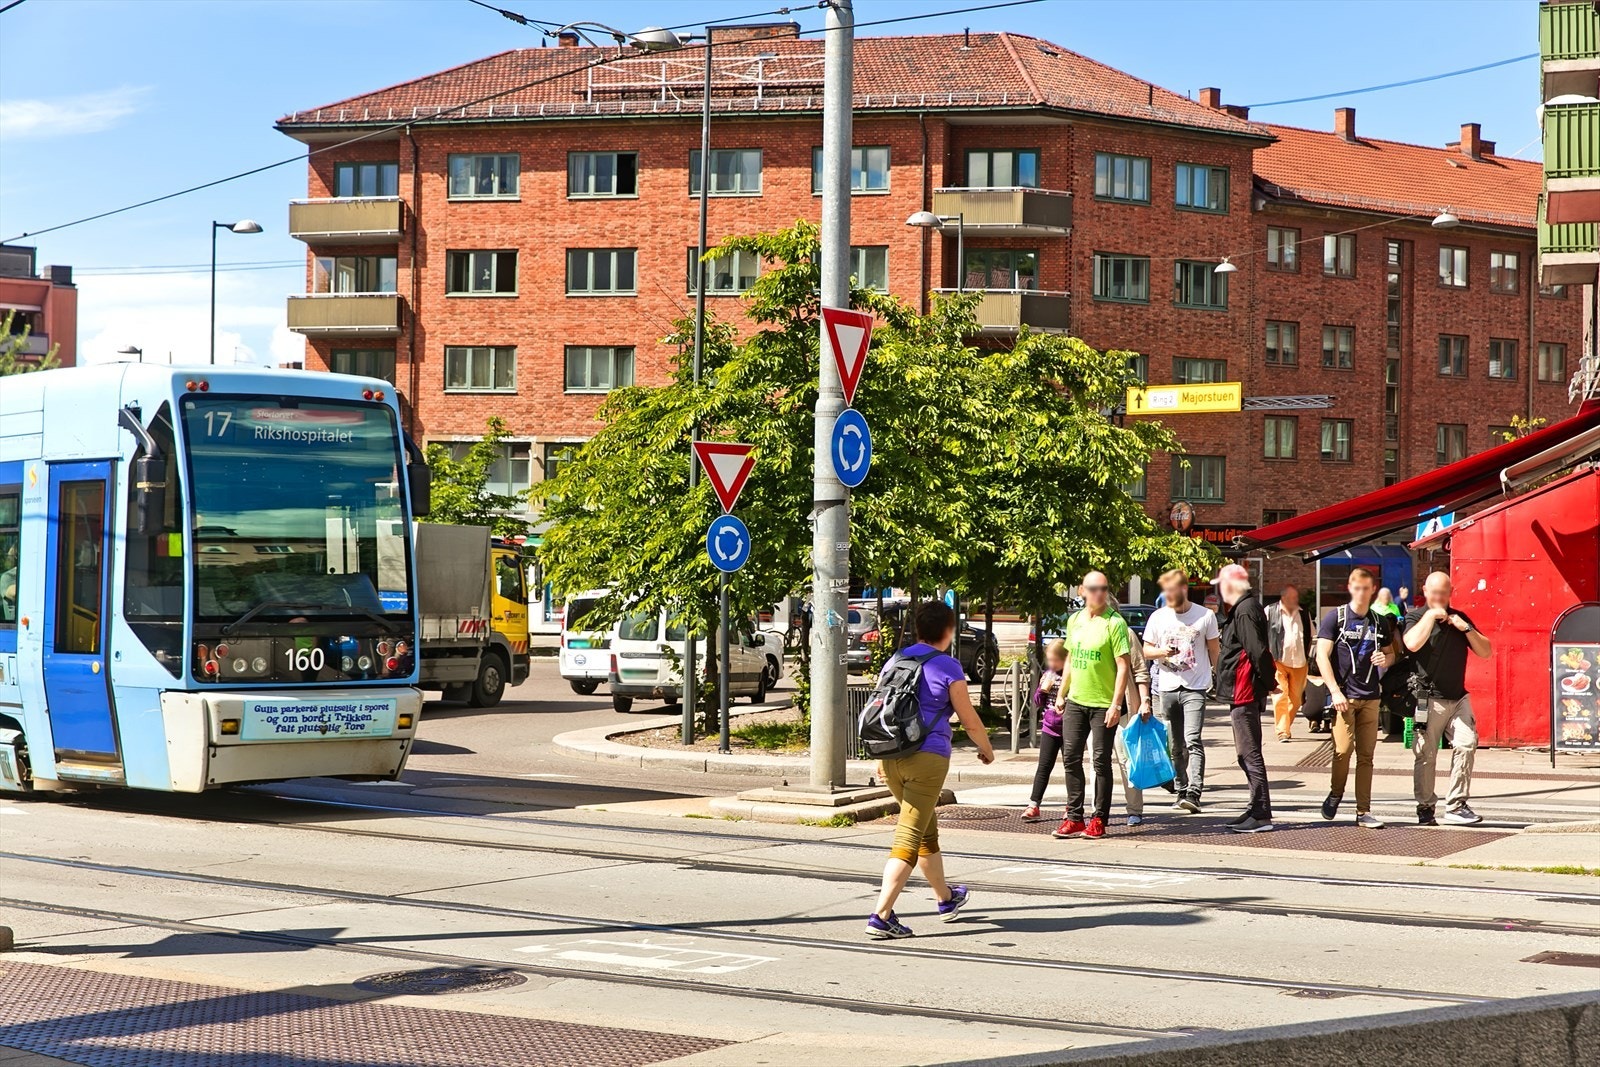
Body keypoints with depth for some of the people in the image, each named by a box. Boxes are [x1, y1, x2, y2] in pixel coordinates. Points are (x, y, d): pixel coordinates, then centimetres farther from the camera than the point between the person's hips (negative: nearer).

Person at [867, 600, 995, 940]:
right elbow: (970, 720, 1)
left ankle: (946, 898, 41)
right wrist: (986, 749, 19)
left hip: (890, 757, 7)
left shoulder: (895, 661, 12)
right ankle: (881, 916, -16)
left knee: (927, 829, 24)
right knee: (909, 839, -7)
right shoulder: (948, 667, -5)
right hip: (927, 758, -7)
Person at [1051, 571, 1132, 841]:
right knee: (1071, 758, 5)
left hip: (1103, 704, -6)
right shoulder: (1075, 620, 10)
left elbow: (1123, 666, -12)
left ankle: (1099, 820, 6)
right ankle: (1074, 818, 11)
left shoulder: (1114, 623, -10)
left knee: (1101, 762, 0)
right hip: (1075, 701, 6)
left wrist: (1116, 704, -17)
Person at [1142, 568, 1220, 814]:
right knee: (1177, 746, 8)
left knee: (1192, 740, -16)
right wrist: (1161, 651, -9)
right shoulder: (1158, 617, 8)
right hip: (1167, 688, 4)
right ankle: (1181, 791, 16)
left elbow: (1215, 651, 7)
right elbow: (1145, 649, 11)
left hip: (1195, 687, -4)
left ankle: (1194, 794, -22)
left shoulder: (1205, 616, 1)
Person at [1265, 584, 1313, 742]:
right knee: (1281, 696, -11)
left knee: (1296, 699, 5)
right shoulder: (1270, 612, 1)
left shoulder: (1304, 614, 12)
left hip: (1299, 663, 4)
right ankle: (1282, 731, -10)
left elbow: (1310, 637, 23)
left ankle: (1286, 725, 22)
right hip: (1278, 662, -4)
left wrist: (1309, 657, 16)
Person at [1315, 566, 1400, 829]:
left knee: (1366, 755, 3)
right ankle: (1335, 794, 13)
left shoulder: (1380, 622, 12)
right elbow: (1322, 656, -5)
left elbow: (1391, 652, 24)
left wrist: (1385, 659, -2)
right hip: (1343, 696, -4)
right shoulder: (1336, 617, 0)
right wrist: (1335, 691, -13)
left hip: (1370, 697, 4)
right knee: (1343, 749, -13)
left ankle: (1364, 812, 7)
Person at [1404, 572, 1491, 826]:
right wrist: (1430, 615, -11)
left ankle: (1456, 806, -9)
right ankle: (1425, 808, 12)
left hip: (1458, 698, 4)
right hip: (1428, 699, -4)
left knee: (1466, 744, -13)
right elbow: (1413, 643, -20)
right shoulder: (1416, 617, 3)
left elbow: (1485, 651, 11)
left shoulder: (1459, 618, 16)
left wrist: (1466, 629, -4)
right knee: (1426, 755, -1)